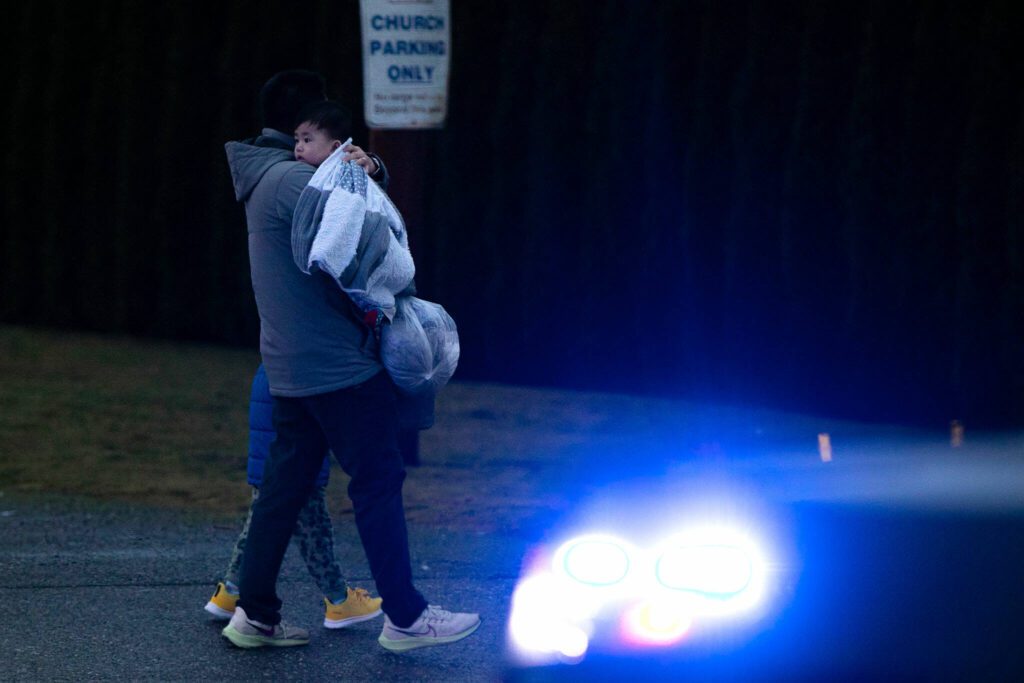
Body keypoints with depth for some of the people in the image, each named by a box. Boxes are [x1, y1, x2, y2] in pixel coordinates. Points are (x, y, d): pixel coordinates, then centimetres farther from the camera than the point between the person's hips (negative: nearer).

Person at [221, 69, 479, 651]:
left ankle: (255, 613, 12)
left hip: (289, 364, 10)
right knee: (379, 479, -3)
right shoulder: (298, 180, -16)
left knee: (286, 483, 11)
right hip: (338, 363, -10)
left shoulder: (266, 176, 16)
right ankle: (405, 617, 1)